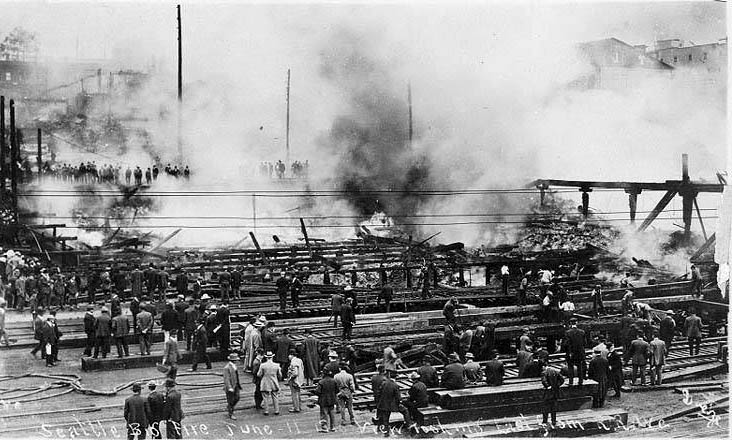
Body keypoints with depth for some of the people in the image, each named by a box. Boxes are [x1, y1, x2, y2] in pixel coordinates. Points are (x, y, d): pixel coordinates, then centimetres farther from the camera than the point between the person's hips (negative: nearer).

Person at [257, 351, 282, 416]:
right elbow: (280, 376, 5)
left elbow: (259, 375, -6)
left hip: (265, 385, -2)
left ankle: (266, 411, 6)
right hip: (274, 384, 2)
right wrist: (278, 380, 24)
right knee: (275, 397, 10)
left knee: (266, 398, 5)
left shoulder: (262, 365, -11)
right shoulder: (276, 365, -3)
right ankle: (276, 411, 12)